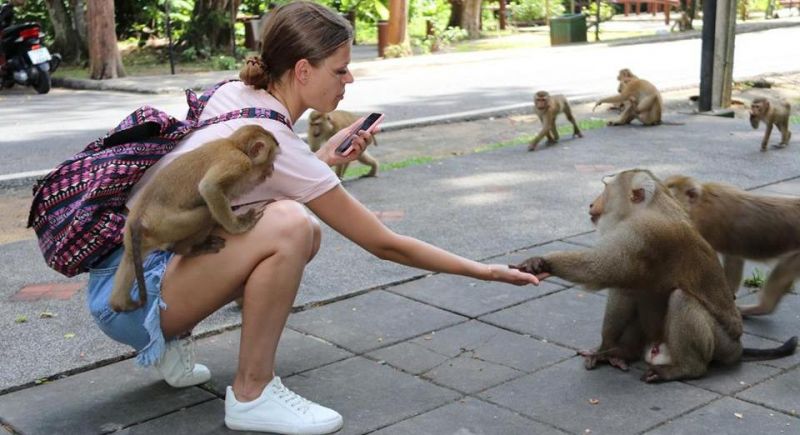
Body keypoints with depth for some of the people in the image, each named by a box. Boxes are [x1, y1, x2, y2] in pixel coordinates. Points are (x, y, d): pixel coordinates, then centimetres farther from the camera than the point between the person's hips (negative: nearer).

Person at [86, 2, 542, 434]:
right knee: (290, 225, -28)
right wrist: (484, 270, -4)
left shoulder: (232, 95, 1)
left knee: (307, 236, 7)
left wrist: (326, 159, 2)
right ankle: (252, 395, -12)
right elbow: (384, 244, -14)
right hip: (131, 293, -9)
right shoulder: (277, 146, -21)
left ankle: (172, 341, 13)